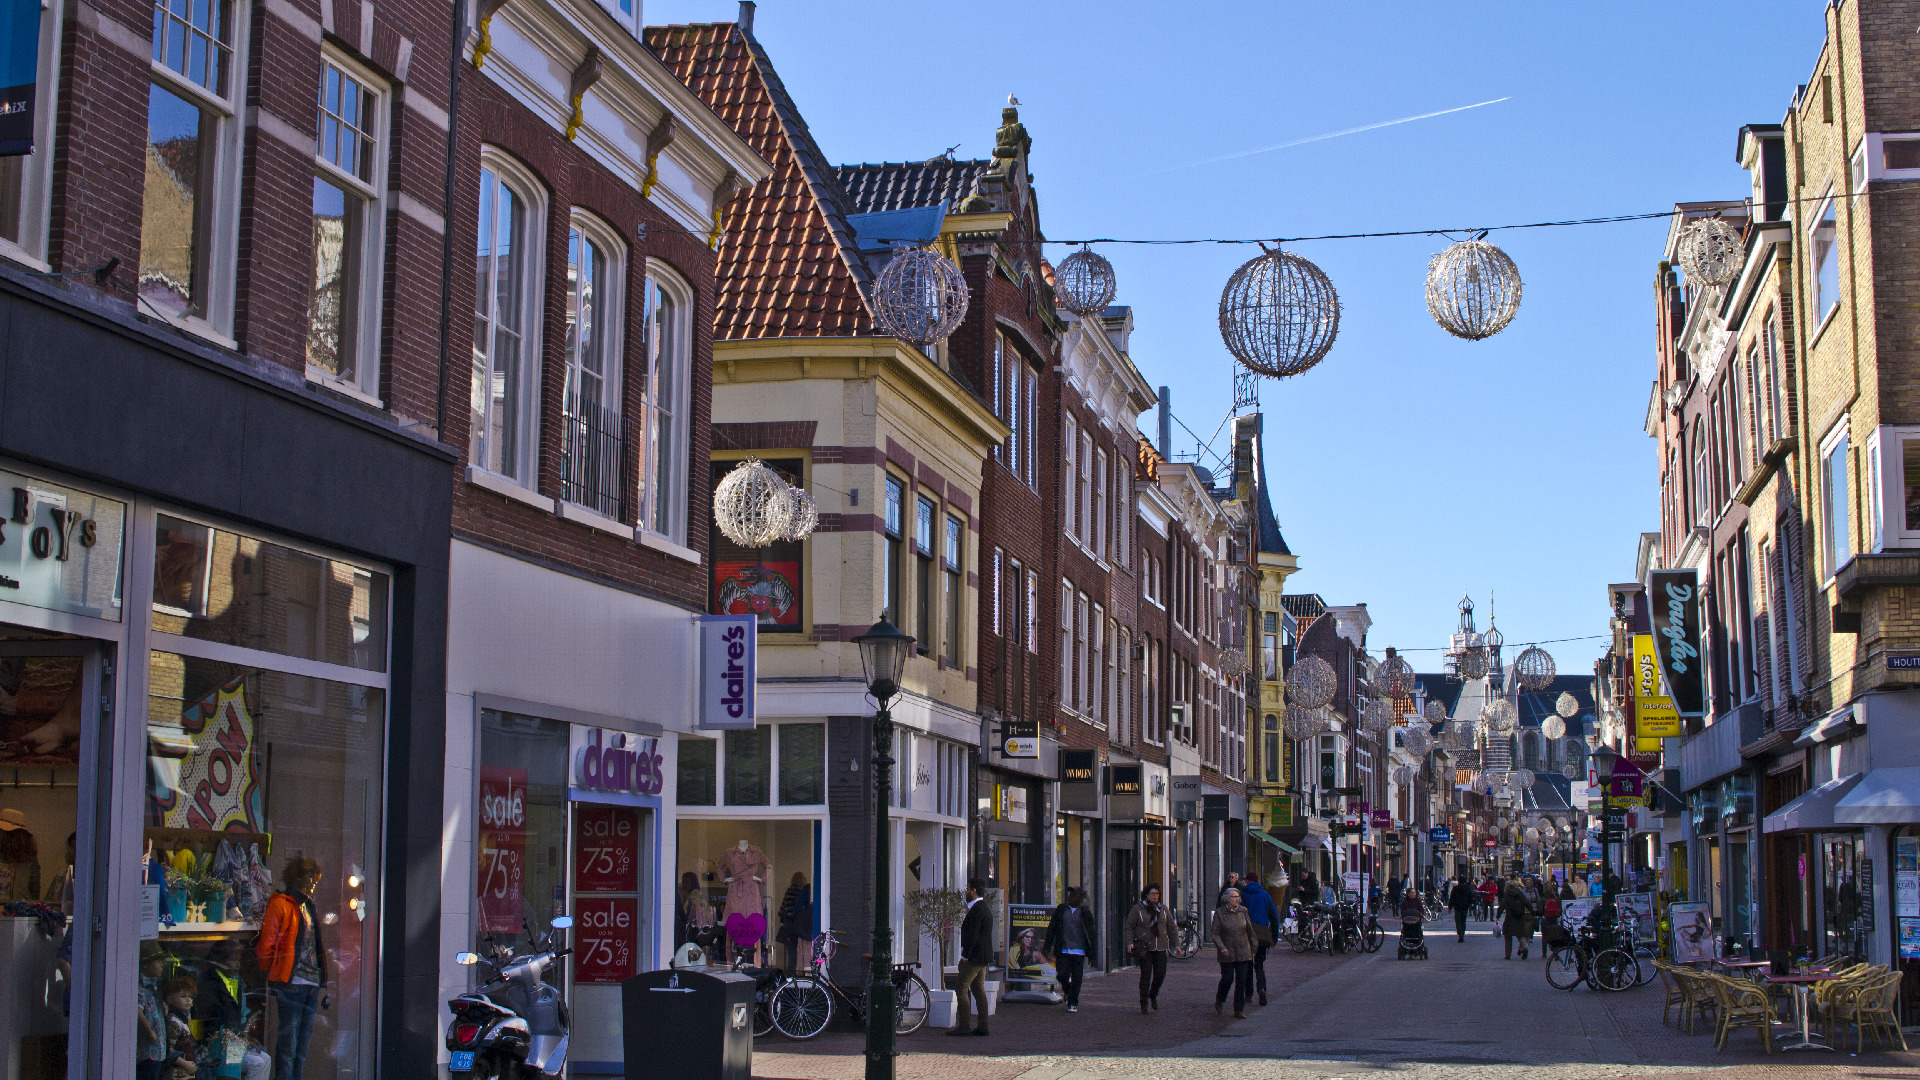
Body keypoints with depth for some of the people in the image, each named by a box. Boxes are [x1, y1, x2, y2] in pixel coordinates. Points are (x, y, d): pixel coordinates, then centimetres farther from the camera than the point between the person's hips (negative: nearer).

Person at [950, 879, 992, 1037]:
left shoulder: (976, 909, -16)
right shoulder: (984, 908, 17)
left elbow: (973, 935, -21)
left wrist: (965, 956, -19)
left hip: (974, 958, -10)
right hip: (983, 958, 10)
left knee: (962, 989, -8)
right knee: (979, 990, 10)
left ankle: (963, 1025, -11)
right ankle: (982, 1026, 9)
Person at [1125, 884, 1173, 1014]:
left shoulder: (1163, 909, 11)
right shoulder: (1137, 909, 1)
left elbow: (1171, 927, 15)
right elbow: (1129, 927, 2)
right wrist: (1130, 943, -10)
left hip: (1160, 948, 3)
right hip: (1144, 948, -3)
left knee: (1160, 974, -3)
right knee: (1146, 975, -5)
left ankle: (1153, 995, 25)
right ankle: (1143, 1004, 5)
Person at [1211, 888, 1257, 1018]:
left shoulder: (1243, 911, 5)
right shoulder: (1219, 913, -5)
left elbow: (1249, 931, 13)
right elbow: (1215, 934, -5)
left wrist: (1252, 949, 12)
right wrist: (1222, 948, -18)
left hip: (1243, 952, 3)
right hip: (1227, 953, -3)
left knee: (1241, 981, 0)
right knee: (1227, 979, -3)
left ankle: (1239, 1010, 6)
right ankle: (1219, 1000, 27)